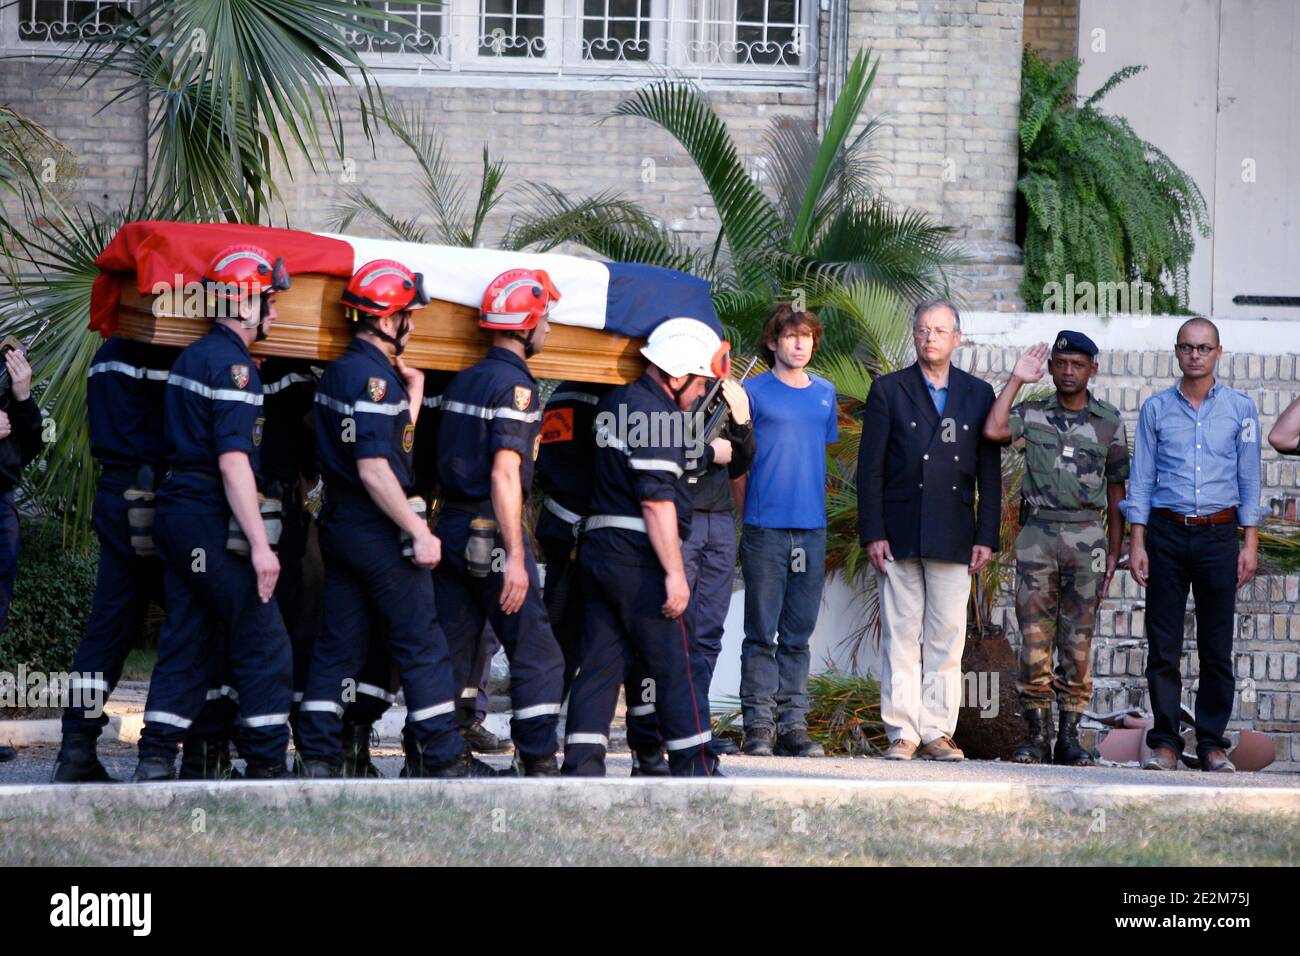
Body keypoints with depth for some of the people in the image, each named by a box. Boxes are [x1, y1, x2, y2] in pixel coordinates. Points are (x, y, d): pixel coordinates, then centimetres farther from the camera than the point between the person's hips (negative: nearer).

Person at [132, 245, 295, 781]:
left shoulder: (194, 356, 16)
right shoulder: (232, 364, -13)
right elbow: (233, 461, -20)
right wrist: (259, 544, -21)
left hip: (176, 512, 9)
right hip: (211, 521, -9)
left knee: (186, 643, 10)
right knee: (263, 644, -3)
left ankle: (155, 762, 7)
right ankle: (266, 767, -2)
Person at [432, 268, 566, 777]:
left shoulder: (463, 380, 13)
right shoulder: (515, 386, -12)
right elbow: (504, 475, -18)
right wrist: (515, 556, -20)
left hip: (451, 525, 8)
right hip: (492, 531, -8)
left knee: (449, 655, 11)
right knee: (537, 657, -2)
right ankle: (538, 764, -5)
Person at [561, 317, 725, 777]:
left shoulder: (616, 403, 16)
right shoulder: (657, 416, -12)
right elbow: (657, 500, -18)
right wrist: (675, 572, -18)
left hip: (597, 547, 9)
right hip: (637, 554, -9)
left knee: (600, 662, 7)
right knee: (675, 667, -2)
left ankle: (581, 766, 2)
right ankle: (694, 768, 0)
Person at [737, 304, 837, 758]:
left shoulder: (824, 393, 14)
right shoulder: (754, 391, 0)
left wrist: (815, 505, 13)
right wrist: (745, 513, -8)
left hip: (811, 527, 4)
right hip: (766, 526, -4)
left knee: (797, 634, 6)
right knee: (762, 632, -2)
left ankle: (792, 724, 8)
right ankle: (759, 725, -1)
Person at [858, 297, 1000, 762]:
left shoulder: (978, 394, 12)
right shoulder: (889, 390, 7)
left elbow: (989, 472, 10)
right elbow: (870, 467, 3)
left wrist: (986, 537, 2)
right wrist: (873, 533, -5)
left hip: (954, 539, 1)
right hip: (900, 536, -1)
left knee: (947, 639, -1)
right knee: (901, 637, -1)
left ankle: (937, 732, 4)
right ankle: (902, 733, 1)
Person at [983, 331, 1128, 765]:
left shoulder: (1109, 421, 9)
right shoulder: (1032, 414, 8)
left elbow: (1116, 492, 11)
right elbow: (993, 430, -13)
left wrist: (1114, 551, 7)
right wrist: (1017, 379, -4)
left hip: (1086, 534, 0)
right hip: (1037, 532, 0)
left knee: (1078, 640, 1)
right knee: (1034, 638, -4)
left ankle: (1070, 735, 5)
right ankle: (1036, 734, 1)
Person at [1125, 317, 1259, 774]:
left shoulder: (1240, 408, 6)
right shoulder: (1156, 408, 6)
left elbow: (1249, 479, 7)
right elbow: (1142, 478, 7)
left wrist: (1250, 543, 1)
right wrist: (1137, 542, 1)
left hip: (1218, 534, 0)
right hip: (1167, 533, 0)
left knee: (1217, 647, 1)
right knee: (1163, 646, -1)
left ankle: (1212, 742, 7)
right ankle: (1165, 741, 4)